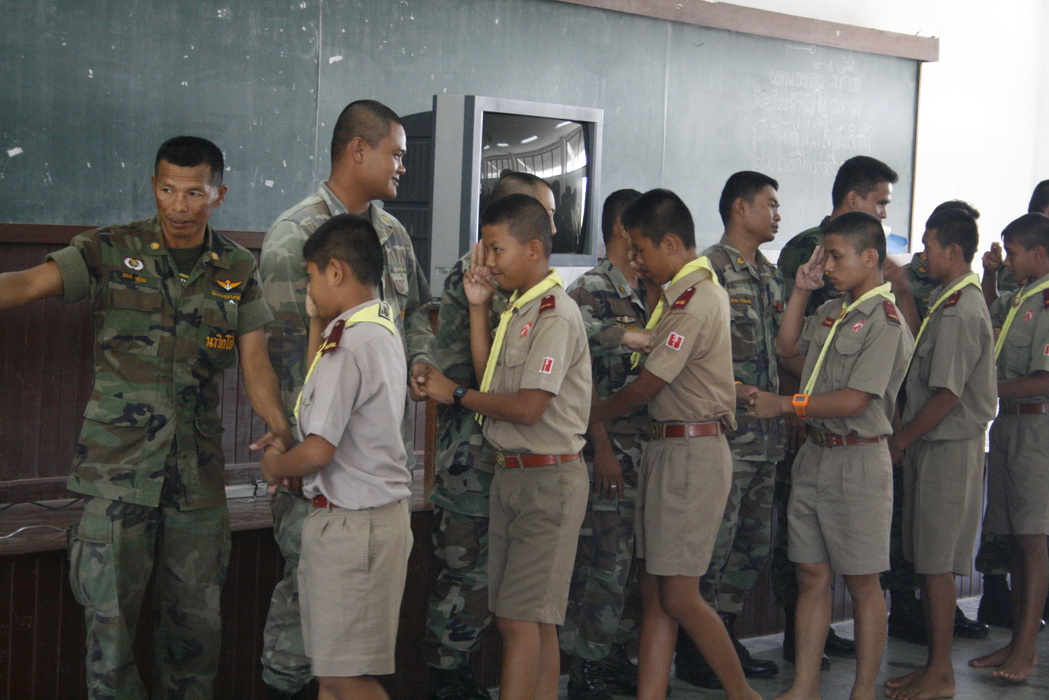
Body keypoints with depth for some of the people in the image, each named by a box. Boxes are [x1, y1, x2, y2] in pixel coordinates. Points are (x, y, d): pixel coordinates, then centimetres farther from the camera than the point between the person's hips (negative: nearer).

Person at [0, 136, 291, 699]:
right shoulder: (110, 251, 0)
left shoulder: (237, 270, 7)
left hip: (197, 468, 3)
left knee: (196, 617, 10)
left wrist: (277, 424, -16)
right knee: (110, 610, -2)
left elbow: (254, 361, 2)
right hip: (117, 463, -3)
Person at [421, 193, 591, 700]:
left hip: (548, 478, -9)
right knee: (533, 619, 12)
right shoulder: (516, 309, 14)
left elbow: (528, 407, -21)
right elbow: (491, 381, 9)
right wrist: (478, 307, 6)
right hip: (511, 472, 9)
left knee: (522, 618, -9)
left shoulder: (556, 314, -15)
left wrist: (455, 394, -9)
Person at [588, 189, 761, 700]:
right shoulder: (692, 291, 15)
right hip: (666, 446, 10)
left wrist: (590, 415, 1)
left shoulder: (693, 301, -17)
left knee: (678, 595, -4)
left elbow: (647, 386, -12)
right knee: (653, 590, 8)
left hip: (692, 451, -10)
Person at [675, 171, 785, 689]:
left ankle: (725, 637, 26)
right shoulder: (709, 269, -9)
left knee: (753, 545, 14)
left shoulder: (769, 275, 17)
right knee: (712, 543, -4)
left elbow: (781, 349, 18)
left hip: (766, 434, 9)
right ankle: (692, 652, 6)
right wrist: (736, 390, -18)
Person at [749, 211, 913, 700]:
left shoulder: (884, 321, -14)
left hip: (858, 461, -8)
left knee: (862, 583, 4)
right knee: (811, 575, 10)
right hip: (815, 454, 8)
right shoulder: (832, 311, 10)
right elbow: (787, 346, 22)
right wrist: (801, 291, 11)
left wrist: (783, 404, -13)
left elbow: (853, 401, -19)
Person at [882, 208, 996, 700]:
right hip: (930, 445, 10)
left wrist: (900, 439, -10)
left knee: (936, 563, -3)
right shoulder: (949, 301, 13)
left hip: (949, 448, -10)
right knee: (926, 561, 13)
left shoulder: (959, 311, -18)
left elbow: (946, 396, -20)